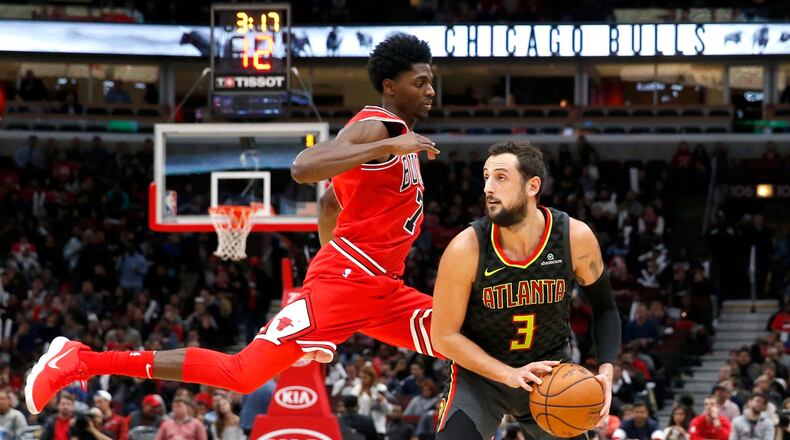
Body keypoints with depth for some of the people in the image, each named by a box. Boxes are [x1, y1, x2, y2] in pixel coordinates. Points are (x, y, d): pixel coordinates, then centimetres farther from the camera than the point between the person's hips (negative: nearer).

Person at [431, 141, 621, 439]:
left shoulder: (575, 238, -17)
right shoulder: (466, 249, -23)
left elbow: (604, 308, 0)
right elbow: (444, 336, -15)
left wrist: (606, 370, -16)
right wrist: (510, 375, -25)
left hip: (551, 370, 3)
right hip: (481, 372, -3)